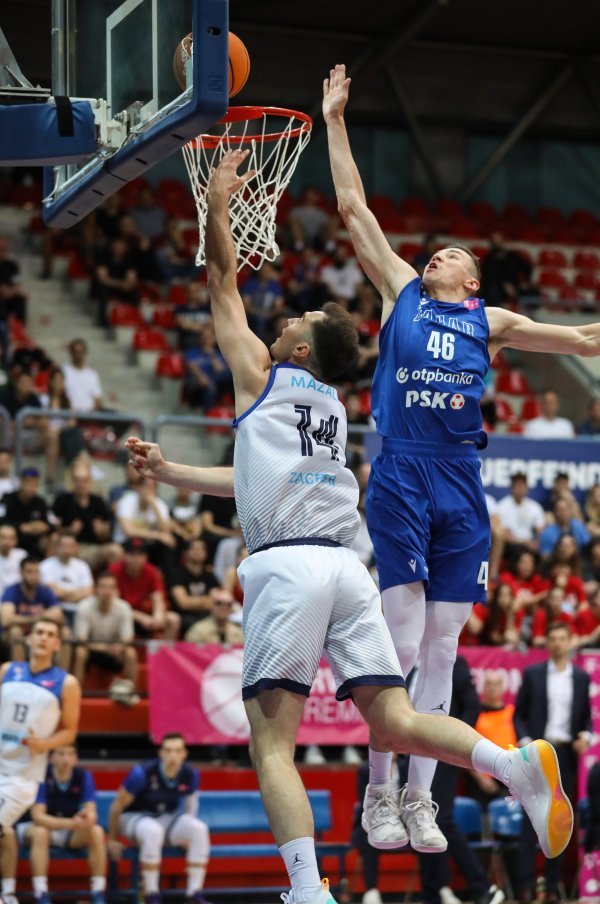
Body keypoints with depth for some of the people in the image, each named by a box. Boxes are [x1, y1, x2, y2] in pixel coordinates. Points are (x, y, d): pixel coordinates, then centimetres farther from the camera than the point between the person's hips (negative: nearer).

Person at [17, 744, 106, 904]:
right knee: (40, 832, -37)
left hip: (72, 833, 3)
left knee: (97, 832, -25)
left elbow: (92, 813, -19)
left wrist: (87, 818, -45)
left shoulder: (83, 776, -12)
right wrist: (71, 823, -43)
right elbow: (38, 816, -29)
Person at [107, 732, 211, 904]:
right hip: (134, 817, -4)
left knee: (199, 828, -24)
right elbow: (118, 806, -10)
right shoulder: (142, 773, -23)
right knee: (153, 831, -39)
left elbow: (190, 803, 13)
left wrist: (188, 830, 4)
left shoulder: (190, 775, -10)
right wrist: (112, 840, -3)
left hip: (167, 818, 4)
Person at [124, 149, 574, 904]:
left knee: (273, 746, -8)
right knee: (395, 723, 1)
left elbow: (222, 282, 21)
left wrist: (218, 202, 30)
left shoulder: (263, 377, 12)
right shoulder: (330, 408, 29)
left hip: (287, 566, -6)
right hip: (346, 566, 6)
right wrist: (169, 473, 41)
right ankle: (515, 766, -24)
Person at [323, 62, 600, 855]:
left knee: (442, 650, 3)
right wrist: (335, 122, 13)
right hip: (400, 477, -2)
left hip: (460, 486, 2)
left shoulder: (489, 322, 15)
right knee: (403, 641, -9)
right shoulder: (401, 292, 12)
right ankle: (377, 794, 0)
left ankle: (420, 797, 9)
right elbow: (353, 207, 13)